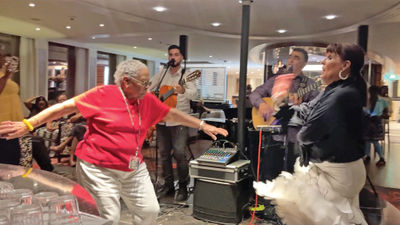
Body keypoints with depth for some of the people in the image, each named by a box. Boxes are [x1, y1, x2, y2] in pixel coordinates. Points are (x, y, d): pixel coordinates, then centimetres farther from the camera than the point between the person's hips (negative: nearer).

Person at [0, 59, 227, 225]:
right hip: (99, 169, -6)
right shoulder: (103, 95, -14)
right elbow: (65, 107, -11)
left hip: (134, 168, 7)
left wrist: (202, 125, 16)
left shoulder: (148, 101, 3)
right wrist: (28, 125, -15)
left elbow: (173, 114, 13)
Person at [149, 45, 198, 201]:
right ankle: (168, 184, 24)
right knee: (164, 153, 10)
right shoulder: (162, 74, 11)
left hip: (179, 122, -5)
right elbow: (149, 89, 18)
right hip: (161, 120, 5)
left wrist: (183, 90, -41)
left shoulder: (186, 75, -3)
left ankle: (183, 187, 6)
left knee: (179, 154, -10)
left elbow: (194, 94, -20)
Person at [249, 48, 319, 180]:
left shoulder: (309, 85, 5)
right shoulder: (275, 80, 13)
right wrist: (261, 103, -10)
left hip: (295, 139, -2)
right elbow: (254, 94, 10)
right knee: (268, 178, 7)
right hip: (272, 136, 2)